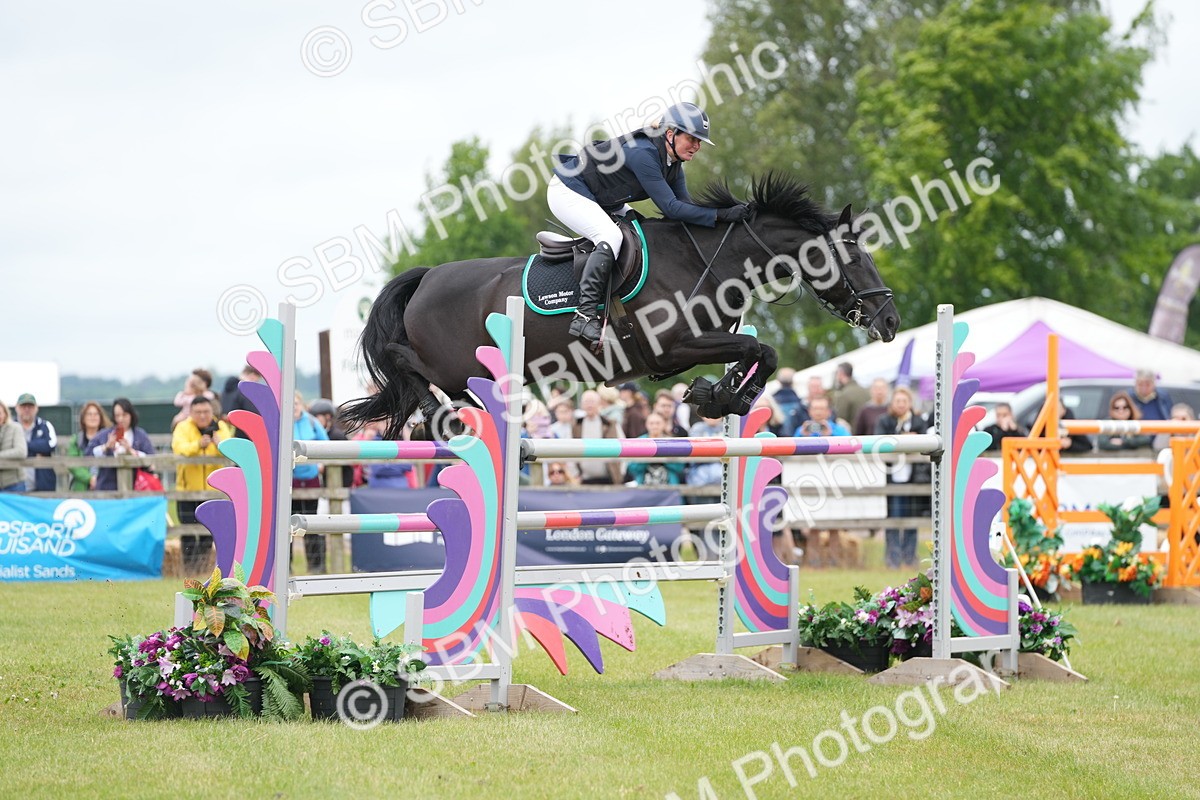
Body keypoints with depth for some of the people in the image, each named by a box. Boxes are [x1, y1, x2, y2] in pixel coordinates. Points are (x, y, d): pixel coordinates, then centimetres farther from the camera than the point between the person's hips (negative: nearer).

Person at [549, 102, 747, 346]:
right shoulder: (643, 154, -32)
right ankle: (585, 315, -34)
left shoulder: (672, 161, -2)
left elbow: (685, 203, -1)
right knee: (611, 237, -30)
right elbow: (670, 208, -33)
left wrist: (728, 210, -15)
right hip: (567, 193, -10)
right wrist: (721, 215, -36)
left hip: (601, 201, 11)